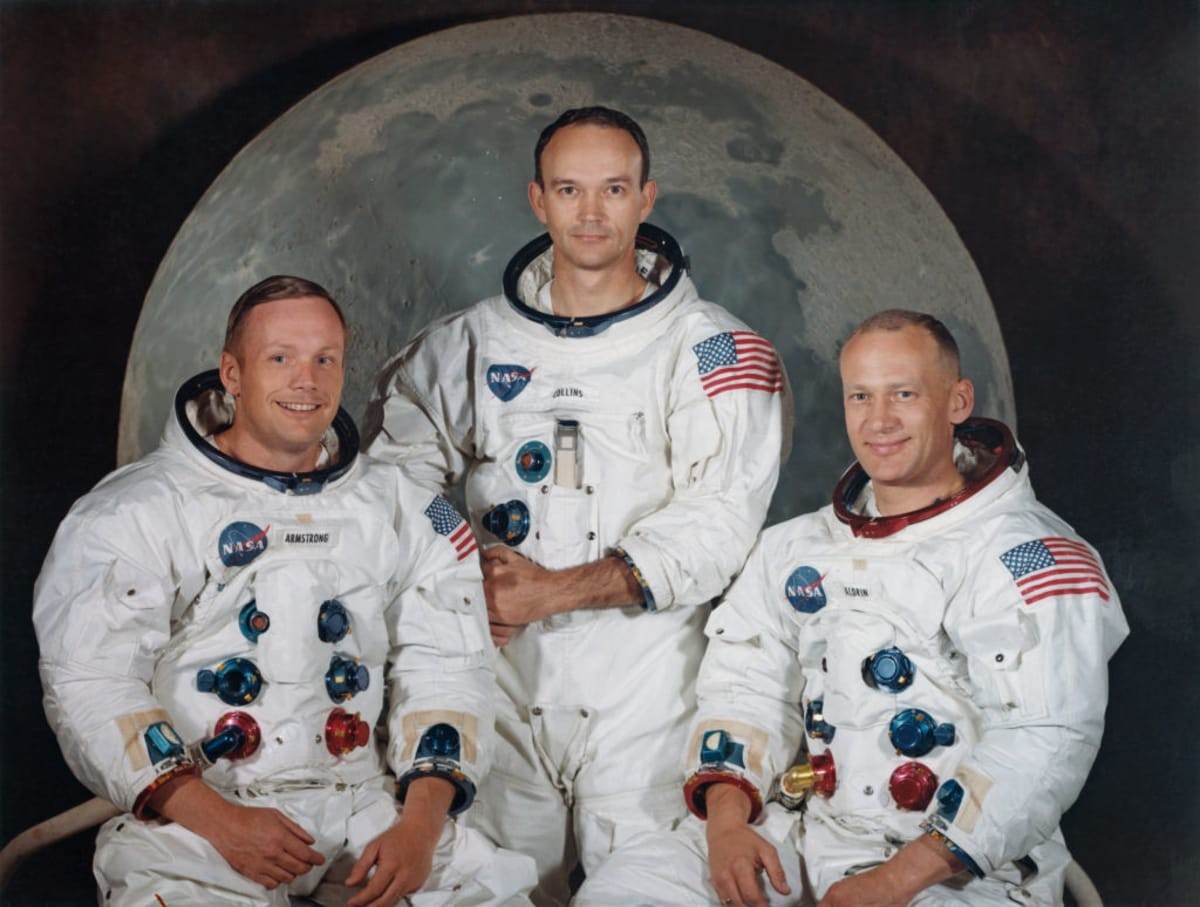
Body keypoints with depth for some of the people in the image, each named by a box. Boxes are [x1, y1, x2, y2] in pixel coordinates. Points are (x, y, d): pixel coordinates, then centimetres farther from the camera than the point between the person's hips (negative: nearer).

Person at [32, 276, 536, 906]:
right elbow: (91, 682, -7)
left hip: (358, 804, 3)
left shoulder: (404, 513, 11)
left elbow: (444, 667, 7)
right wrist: (216, 821, -17)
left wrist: (420, 824, -8)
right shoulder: (134, 513, 1)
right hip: (192, 813, -2)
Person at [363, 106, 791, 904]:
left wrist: (552, 591, -14)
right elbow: (399, 457, 14)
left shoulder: (711, 351, -3)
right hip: (502, 664, 3)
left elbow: (717, 523, -10)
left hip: (643, 675, -3)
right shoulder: (475, 342, 10)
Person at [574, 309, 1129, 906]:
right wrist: (726, 818, -7)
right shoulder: (797, 548, 14)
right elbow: (745, 684, 12)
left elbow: (1045, 742, -15)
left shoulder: (1029, 558, -6)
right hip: (798, 835, 5)